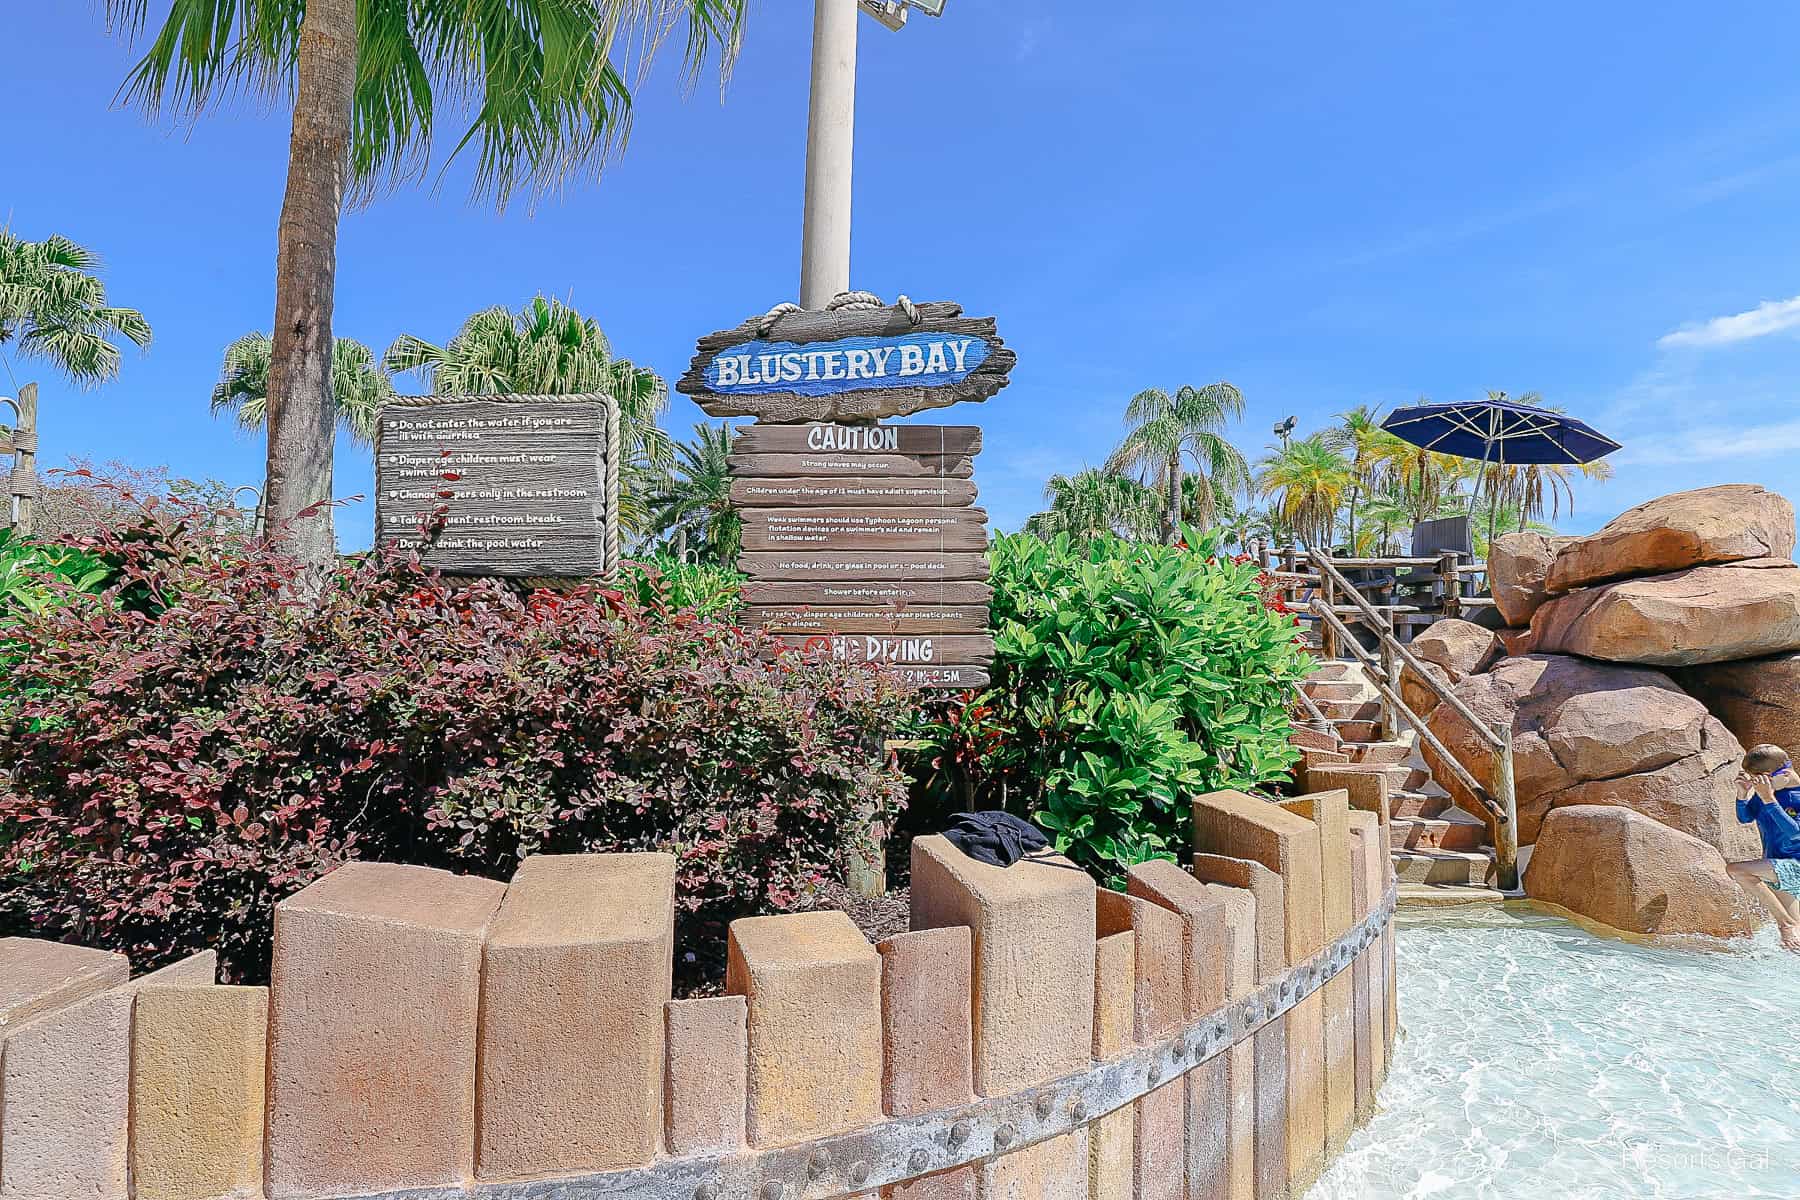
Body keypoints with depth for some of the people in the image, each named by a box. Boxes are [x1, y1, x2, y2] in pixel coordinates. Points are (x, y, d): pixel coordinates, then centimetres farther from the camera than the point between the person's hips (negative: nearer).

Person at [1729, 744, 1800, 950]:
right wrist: (1743, 795, -14)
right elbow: (1745, 818, 4)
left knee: (1736, 870, -27)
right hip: (1776, 868, 7)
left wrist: (1769, 799, -32)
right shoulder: (1765, 789, 1)